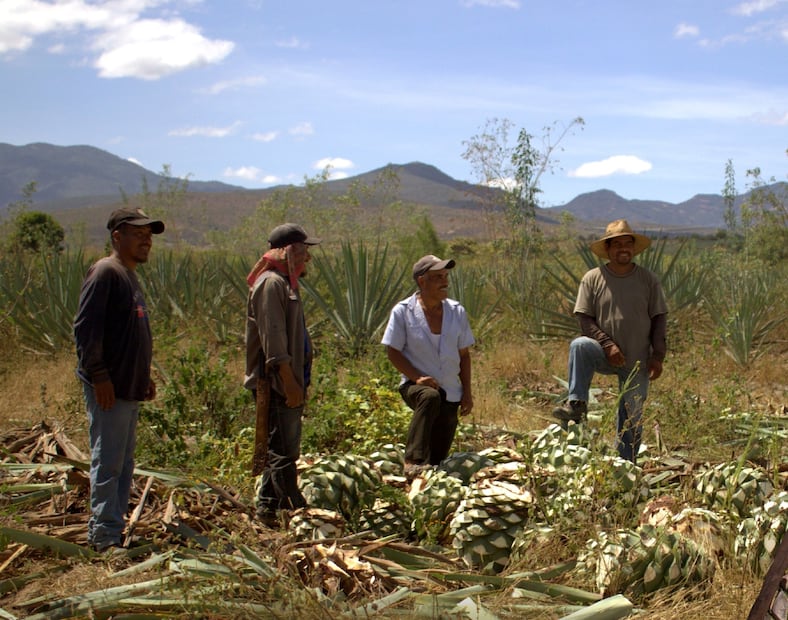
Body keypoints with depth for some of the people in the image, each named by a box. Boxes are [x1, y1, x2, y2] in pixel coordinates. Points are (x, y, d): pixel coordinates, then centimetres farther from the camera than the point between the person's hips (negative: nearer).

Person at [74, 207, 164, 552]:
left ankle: (114, 530, 24)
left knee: (124, 462, 15)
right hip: (108, 390, -10)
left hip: (130, 389, 10)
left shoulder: (129, 276, 17)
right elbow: (85, 328, -20)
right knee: (108, 463, -4)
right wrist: (98, 375, -20)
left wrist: (144, 377, 19)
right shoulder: (105, 272, -13)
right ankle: (104, 536, 3)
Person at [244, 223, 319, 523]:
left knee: (279, 449, 15)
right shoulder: (270, 284, -13)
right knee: (284, 451, -7)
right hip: (276, 384, -11)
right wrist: (289, 382, -22)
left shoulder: (285, 282, 19)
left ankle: (267, 509, 23)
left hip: (287, 383, 11)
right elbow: (272, 338, -21)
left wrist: (300, 382, 22)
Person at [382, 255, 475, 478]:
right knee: (430, 396, -40)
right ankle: (414, 462, -37)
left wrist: (467, 392, 4)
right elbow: (392, 351, -7)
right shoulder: (403, 311, -8)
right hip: (415, 385, -4)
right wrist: (417, 377, -20)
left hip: (450, 392, 4)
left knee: (439, 457, 3)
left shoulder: (457, 311, 3)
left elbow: (464, 355, 9)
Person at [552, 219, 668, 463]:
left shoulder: (648, 280, 2)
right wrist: (607, 344, -17)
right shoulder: (592, 279, -3)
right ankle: (577, 404, -31)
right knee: (579, 345, -33)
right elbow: (585, 319, -4)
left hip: (637, 362, 1)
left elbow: (659, 319, 4)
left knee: (632, 418, 5)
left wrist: (657, 356, -4)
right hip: (605, 354, -1)